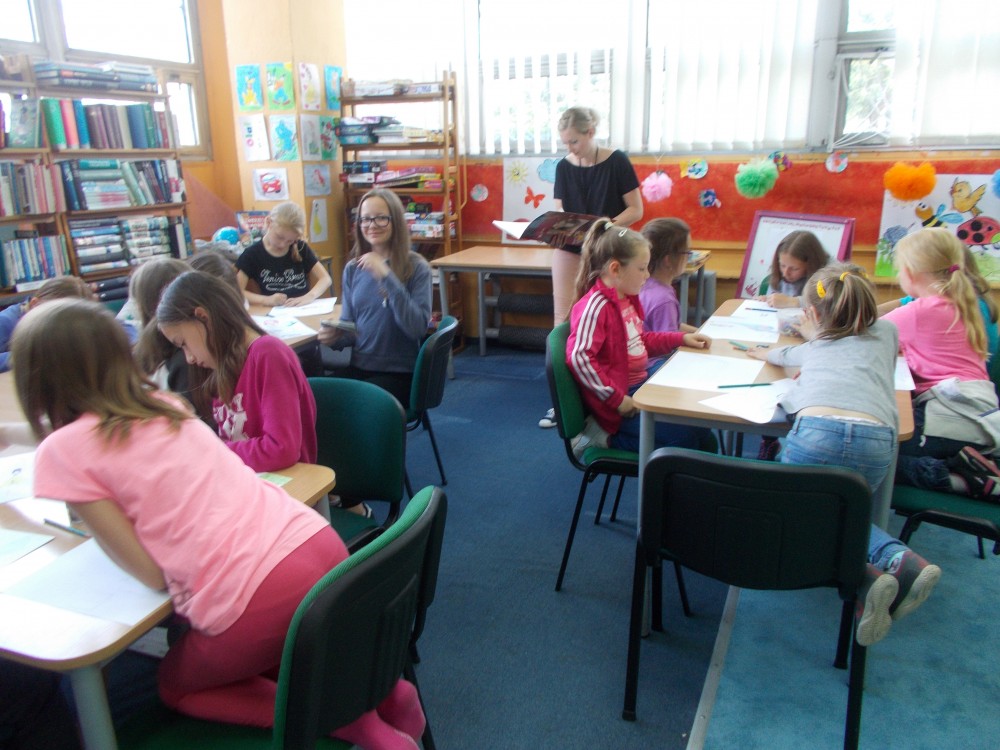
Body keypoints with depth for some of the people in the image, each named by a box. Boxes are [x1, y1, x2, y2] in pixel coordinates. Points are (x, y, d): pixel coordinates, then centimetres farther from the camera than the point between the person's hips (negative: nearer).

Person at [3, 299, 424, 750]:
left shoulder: (63, 451, -1)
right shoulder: (164, 405, 17)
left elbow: (152, 574, -1)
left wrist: (94, 524, 16)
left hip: (257, 600, -7)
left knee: (175, 686, 26)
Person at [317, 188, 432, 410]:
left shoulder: (416, 267, -4)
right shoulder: (352, 269, 9)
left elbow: (418, 328, -17)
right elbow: (349, 326, 16)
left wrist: (386, 277, -23)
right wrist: (335, 337, -8)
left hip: (399, 373, -4)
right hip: (358, 367, 4)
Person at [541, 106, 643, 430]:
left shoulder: (616, 162, -8)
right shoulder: (564, 167, 3)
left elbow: (636, 210, -9)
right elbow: (559, 213, 4)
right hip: (569, 249, 3)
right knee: (562, 320, -3)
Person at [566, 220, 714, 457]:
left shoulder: (627, 299, 8)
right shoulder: (596, 306, -22)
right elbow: (579, 357, -31)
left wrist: (681, 338, 13)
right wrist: (616, 399, -27)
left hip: (640, 384, 10)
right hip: (620, 405, -10)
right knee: (685, 437, -12)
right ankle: (607, 436, -3)